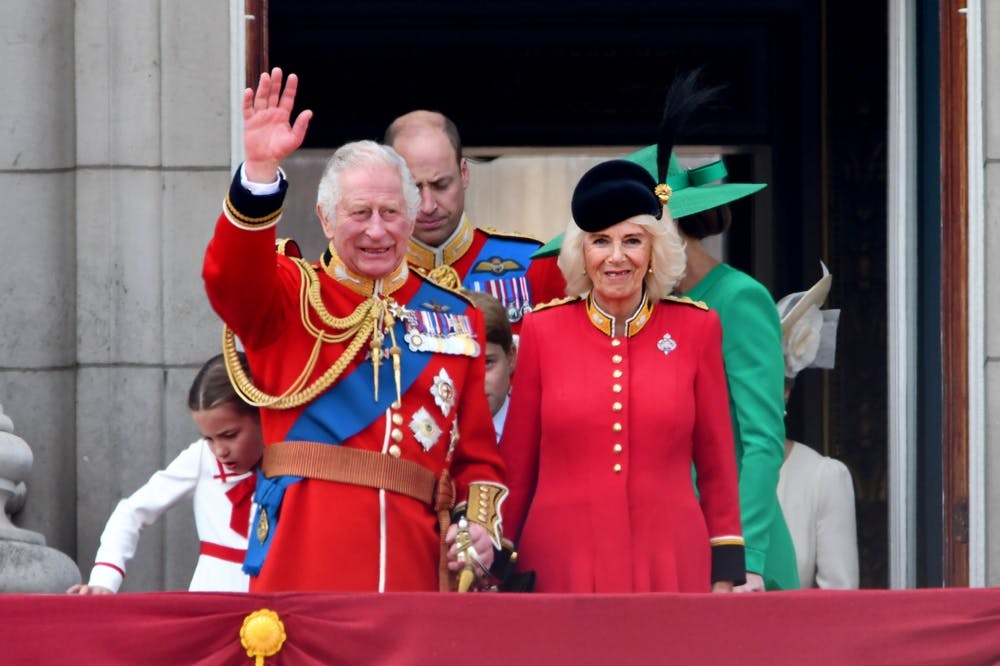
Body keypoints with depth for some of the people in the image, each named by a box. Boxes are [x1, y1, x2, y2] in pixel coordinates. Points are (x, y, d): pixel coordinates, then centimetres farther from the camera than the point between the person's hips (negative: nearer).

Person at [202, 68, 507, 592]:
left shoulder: (455, 317, 16)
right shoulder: (290, 298, 8)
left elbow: (477, 450, 18)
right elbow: (230, 277, -15)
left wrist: (481, 524, 0)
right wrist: (261, 168, -29)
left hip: (415, 563, 3)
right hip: (305, 565, -3)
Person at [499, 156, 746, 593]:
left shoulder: (696, 328, 4)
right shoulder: (542, 330, 3)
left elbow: (716, 460, 8)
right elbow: (517, 462, 8)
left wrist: (727, 569, 6)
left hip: (670, 564, 0)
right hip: (562, 564, 0)